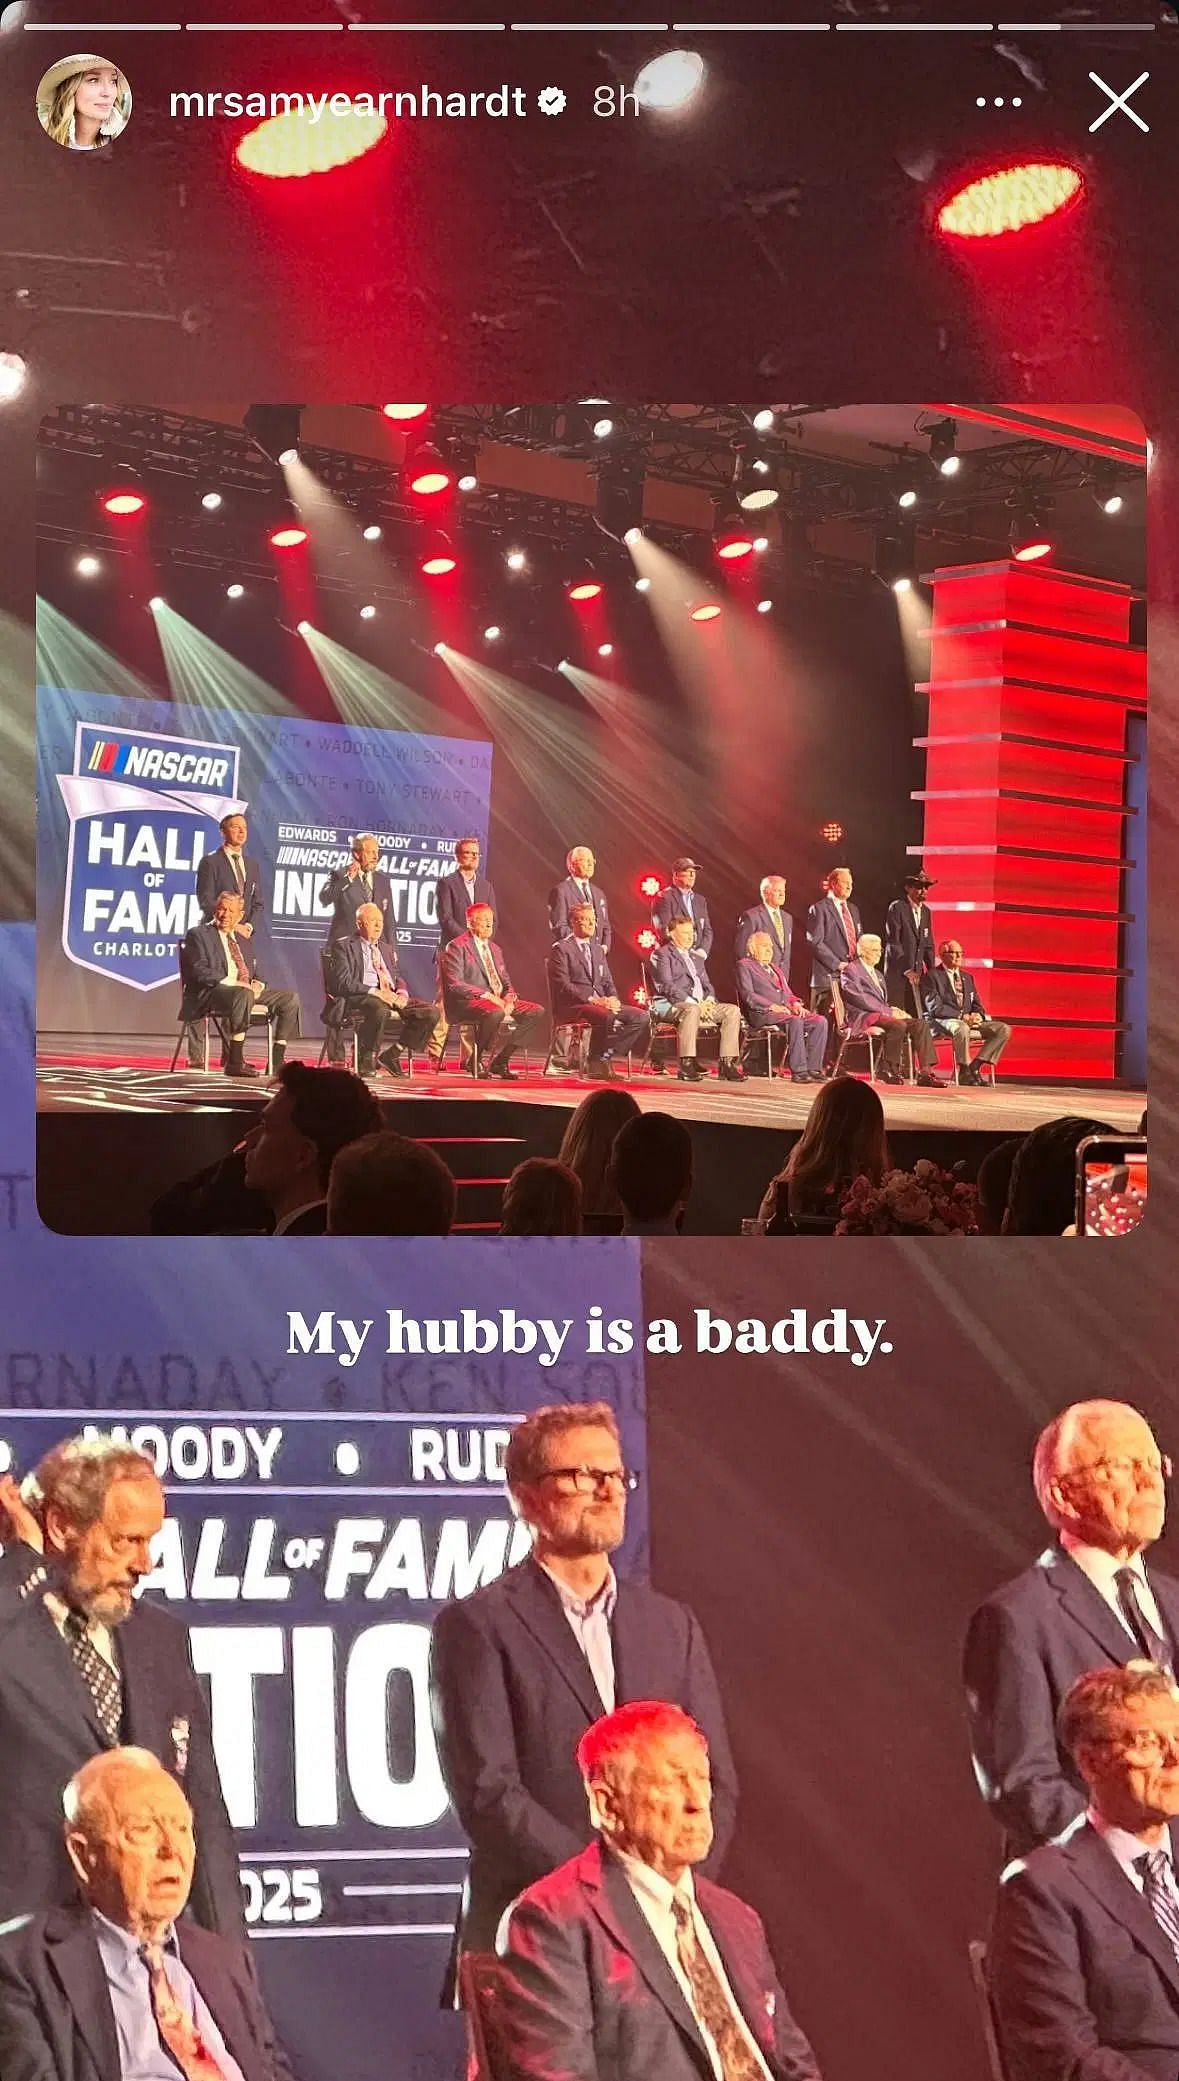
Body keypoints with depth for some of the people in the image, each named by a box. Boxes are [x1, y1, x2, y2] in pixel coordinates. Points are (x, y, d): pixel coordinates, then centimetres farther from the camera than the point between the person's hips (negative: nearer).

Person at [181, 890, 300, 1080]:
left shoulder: (243, 941, 27)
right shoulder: (199, 935, 5)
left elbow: (255, 972, 25)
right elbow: (199, 971, -9)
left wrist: (257, 984, -1)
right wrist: (232, 982, -20)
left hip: (247, 990, 7)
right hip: (211, 992, -7)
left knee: (290, 997, -8)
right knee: (243, 995, -39)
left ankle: (277, 1061, -10)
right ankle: (234, 1062, -38)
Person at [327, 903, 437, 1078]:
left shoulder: (387, 948, 26)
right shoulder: (344, 947, 4)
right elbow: (342, 982, -8)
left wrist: (402, 992, -1)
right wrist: (375, 992, -19)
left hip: (391, 996, 7)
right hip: (359, 998, -7)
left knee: (431, 1012, -15)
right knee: (380, 1009, -42)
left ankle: (392, 1054, -4)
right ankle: (366, 1059, -21)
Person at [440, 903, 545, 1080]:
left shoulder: (495, 949, 23)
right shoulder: (457, 947, -3)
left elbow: (506, 981, 22)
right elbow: (455, 985, -13)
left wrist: (509, 997, -2)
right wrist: (487, 996, -20)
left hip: (498, 1001, 8)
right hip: (467, 1003, -8)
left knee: (536, 1012, -9)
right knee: (495, 1013, -39)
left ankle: (499, 1061, -7)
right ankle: (480, 1062, -16)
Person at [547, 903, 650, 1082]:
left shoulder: (597, 949, 23)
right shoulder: (561, 949, -2)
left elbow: (607, 982, 21)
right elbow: (563, 986, -12)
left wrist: (612, 999, -3)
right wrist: (592, 1000, -20)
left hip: (600, 1003, 8)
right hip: (571, 1007, -8)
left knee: (640, 1017, -13)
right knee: (606, 1017, -37)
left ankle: (604, 1057, -10)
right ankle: (596, 1063, -18)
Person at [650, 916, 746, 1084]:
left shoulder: (696, 956, 26)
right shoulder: (662, 954, 1)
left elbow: (707, 984, 24)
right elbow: (667, 986, -11)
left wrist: (709, 1000, 0)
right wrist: (693, 1003, -19)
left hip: (701, 1004, 8)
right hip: (670, 1005, -8)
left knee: (733, 1010, -12)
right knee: (692, 1010, -41)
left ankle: (728, 1064, -16)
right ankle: (687, 1064, -39)